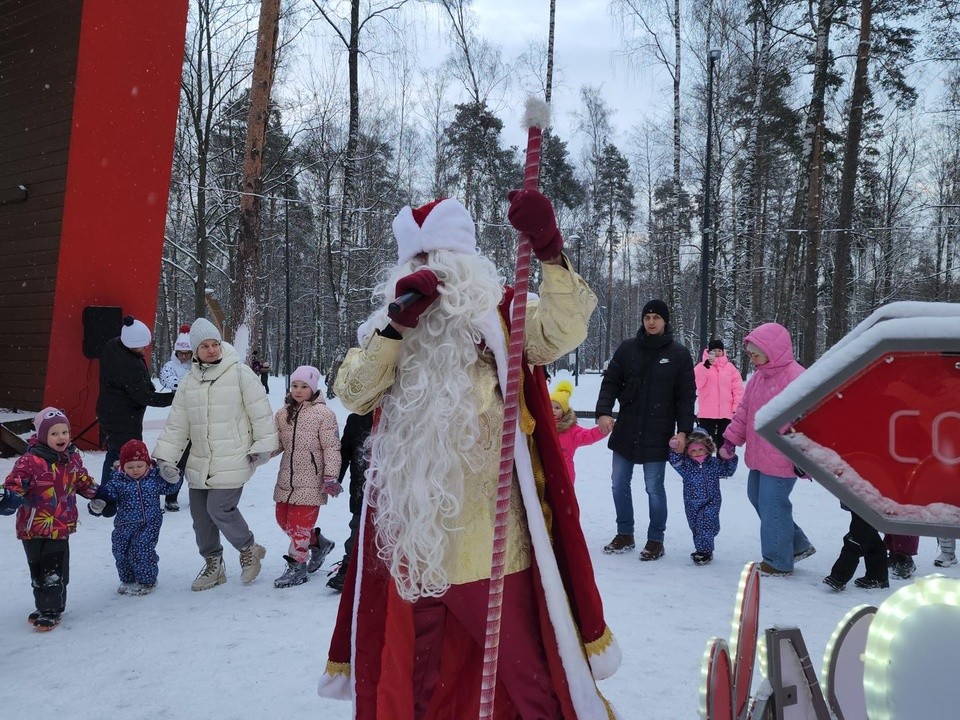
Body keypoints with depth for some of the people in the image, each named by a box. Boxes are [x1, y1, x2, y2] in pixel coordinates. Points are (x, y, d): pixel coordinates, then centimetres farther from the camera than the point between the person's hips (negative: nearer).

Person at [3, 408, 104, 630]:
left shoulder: (73, 458, 3)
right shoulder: (30, 461, -14)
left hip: (61, 527, 3)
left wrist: (99, 495, 19)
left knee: (55, 572, 2)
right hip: (34, 527, -2)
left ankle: (51, 610, 14)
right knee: (38, 571, 12)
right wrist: (11, 496, -36)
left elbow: (83, 481, 19)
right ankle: (43, 607, 29)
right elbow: (13, 483, -16)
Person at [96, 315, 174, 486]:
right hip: (124, 421, -10)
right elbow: (144, 397, -25)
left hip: (108, 413, 10)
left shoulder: (112, 346, -3)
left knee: (114, 453, 23)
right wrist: (174, 397, -22)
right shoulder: (130, 367, -32)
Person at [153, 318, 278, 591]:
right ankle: (213, 564, 29)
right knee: (200, 514, 10)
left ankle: (249, 549, 15)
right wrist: (165, 457, 5)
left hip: (232, 461, -6)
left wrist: (263, 445, -6)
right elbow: (176, 424, 11)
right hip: (199, 463, 6)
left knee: (219, 509, -12)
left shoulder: (239, 373, -7)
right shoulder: (188, 383, 9)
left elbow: (260, 412, -6)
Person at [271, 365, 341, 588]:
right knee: (283, 519, 14)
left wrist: (330, 476, -16)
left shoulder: (323, 413, -9)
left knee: (300, 523, -4)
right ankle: (318, 543, 33)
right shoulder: (283, 414, 11)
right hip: (287, 478, 7)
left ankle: (297, 566, 11)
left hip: (310, 481, -7)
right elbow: (276, 442, 13)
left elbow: (332, 447, -11)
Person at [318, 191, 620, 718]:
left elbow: (564, 331, -17)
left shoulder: (499, 317, 1)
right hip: (415, 534, 3)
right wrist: (397, 325, -16)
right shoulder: (386, 329, 10)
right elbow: (352, 394, -4)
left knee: (522, 669, 2)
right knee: (420, 675, 17)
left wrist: (550, 253, -31)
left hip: (491, 531, -3)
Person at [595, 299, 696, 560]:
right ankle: (624, 535, 25)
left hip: (658, 436, -3)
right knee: (619, 485, 10)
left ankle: (656, 540, 17)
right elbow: (610, 382, 4)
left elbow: (687, 396, -1)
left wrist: (683, 430, -8)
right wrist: (603, 411, -11)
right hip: (625, 431, 3)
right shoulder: (627, 348, 3)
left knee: (654, 489, 2)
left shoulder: (679, 354, -1)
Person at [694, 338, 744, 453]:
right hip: (707, 413, -1)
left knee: (724, 443, 9)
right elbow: (698, 383, -14)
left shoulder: (730, 367, 7)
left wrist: (737, 407, -4)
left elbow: (738, 388, 5)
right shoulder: (701, 366, 3)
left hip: (727, 413, 2)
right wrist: (707, 366, -23)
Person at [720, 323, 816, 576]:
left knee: (772, 506, -1)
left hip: (781, 459, -9)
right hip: (758, 457, 10)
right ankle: (797, 545, 33)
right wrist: (730, 440, 11)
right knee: (757, 497, 18)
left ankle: (778, 562, 17)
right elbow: (744, 411, 17)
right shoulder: (758, 377, 10)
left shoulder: (795, 377, -18)